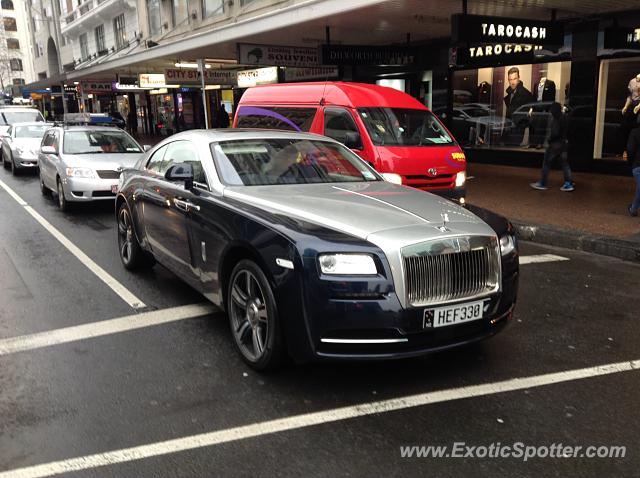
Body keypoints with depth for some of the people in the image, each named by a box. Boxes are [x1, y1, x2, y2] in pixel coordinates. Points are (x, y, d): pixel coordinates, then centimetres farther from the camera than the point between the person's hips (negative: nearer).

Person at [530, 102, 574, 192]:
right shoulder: (563, 118, 11)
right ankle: (569, 183, 9)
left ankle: (542, 183, 5)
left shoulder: (556, 119, -18)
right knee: (564, 163, 9)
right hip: (562, 143, 9)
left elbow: (555, 133, -23)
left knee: (546, 163, 0)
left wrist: (549, 139, -9)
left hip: (555, 144, -9)